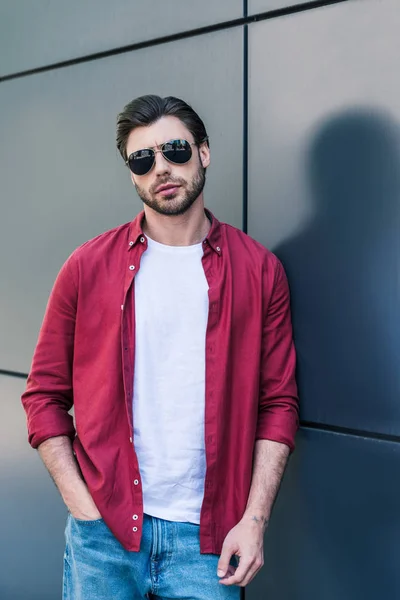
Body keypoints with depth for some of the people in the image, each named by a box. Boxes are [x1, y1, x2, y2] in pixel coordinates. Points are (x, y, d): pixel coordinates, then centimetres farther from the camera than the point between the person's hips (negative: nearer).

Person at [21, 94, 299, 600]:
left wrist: (255, 519, -5)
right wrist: (82, 506, -5)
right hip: (103, 530, 1)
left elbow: (278, 402, 2)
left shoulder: (258, 270, 1)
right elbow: (45, 394, 4)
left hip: (207, 535, 0)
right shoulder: (88, 267, 1)